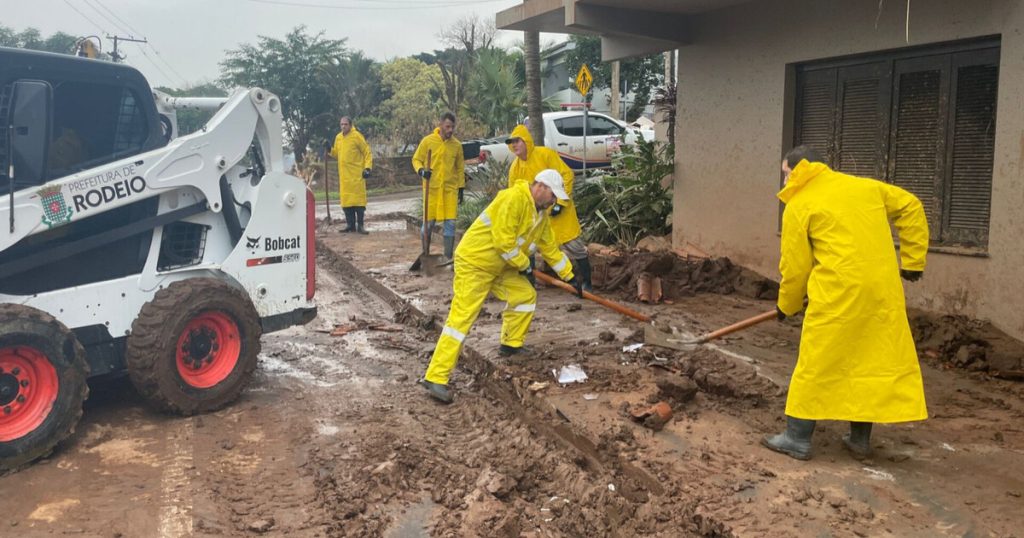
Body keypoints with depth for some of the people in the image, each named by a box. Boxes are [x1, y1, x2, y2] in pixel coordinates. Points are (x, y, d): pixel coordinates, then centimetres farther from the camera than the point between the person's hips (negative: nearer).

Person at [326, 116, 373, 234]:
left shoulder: (357, 136, -6)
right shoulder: (338, 137, 12)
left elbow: (367, 152, -4)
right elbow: (336, 154, 23)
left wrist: (367, 168, -13)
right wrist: (330, 150, 2)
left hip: (357, 174, -6)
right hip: (344, 175, 6)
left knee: (358, 199, -4)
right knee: (346, 199, 6)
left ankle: (360, 225, 1)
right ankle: (350, 224, 13)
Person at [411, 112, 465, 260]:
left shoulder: (457, 145, 5)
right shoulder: (428, 141, -2)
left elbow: (460, 168, 12)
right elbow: (416, 159, 4)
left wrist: (461, 188, 9)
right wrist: (421, 170, -17)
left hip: (450, 189, 2)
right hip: (431, 188, -2)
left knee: (450, 223, -1)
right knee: (428, 222, 2)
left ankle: (448, 256, 8)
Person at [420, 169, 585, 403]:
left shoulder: (541, 214, 10)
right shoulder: (514, 199, -22)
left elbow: (550, 248, 20)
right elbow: (503, 240, -26)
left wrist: (570, 276, 22)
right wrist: (525, 266, -13)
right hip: (474, 263, -10)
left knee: (526, 295, 12)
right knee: (461, 318, -14)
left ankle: (511, 345, 29)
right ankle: (435, 377, -15)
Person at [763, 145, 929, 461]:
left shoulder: (799, 206, 0)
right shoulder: (864, 186, 17)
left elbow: (795, 266, 1)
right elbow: (910, 208, 18)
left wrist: (787, 306, 16)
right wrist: (913, 260, 19)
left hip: (839, 293, -6)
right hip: (883, 289, 6)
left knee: (817, 365, 3)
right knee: (872, 360, 14)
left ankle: (798, 439, 9)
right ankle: (860, 438, 23)